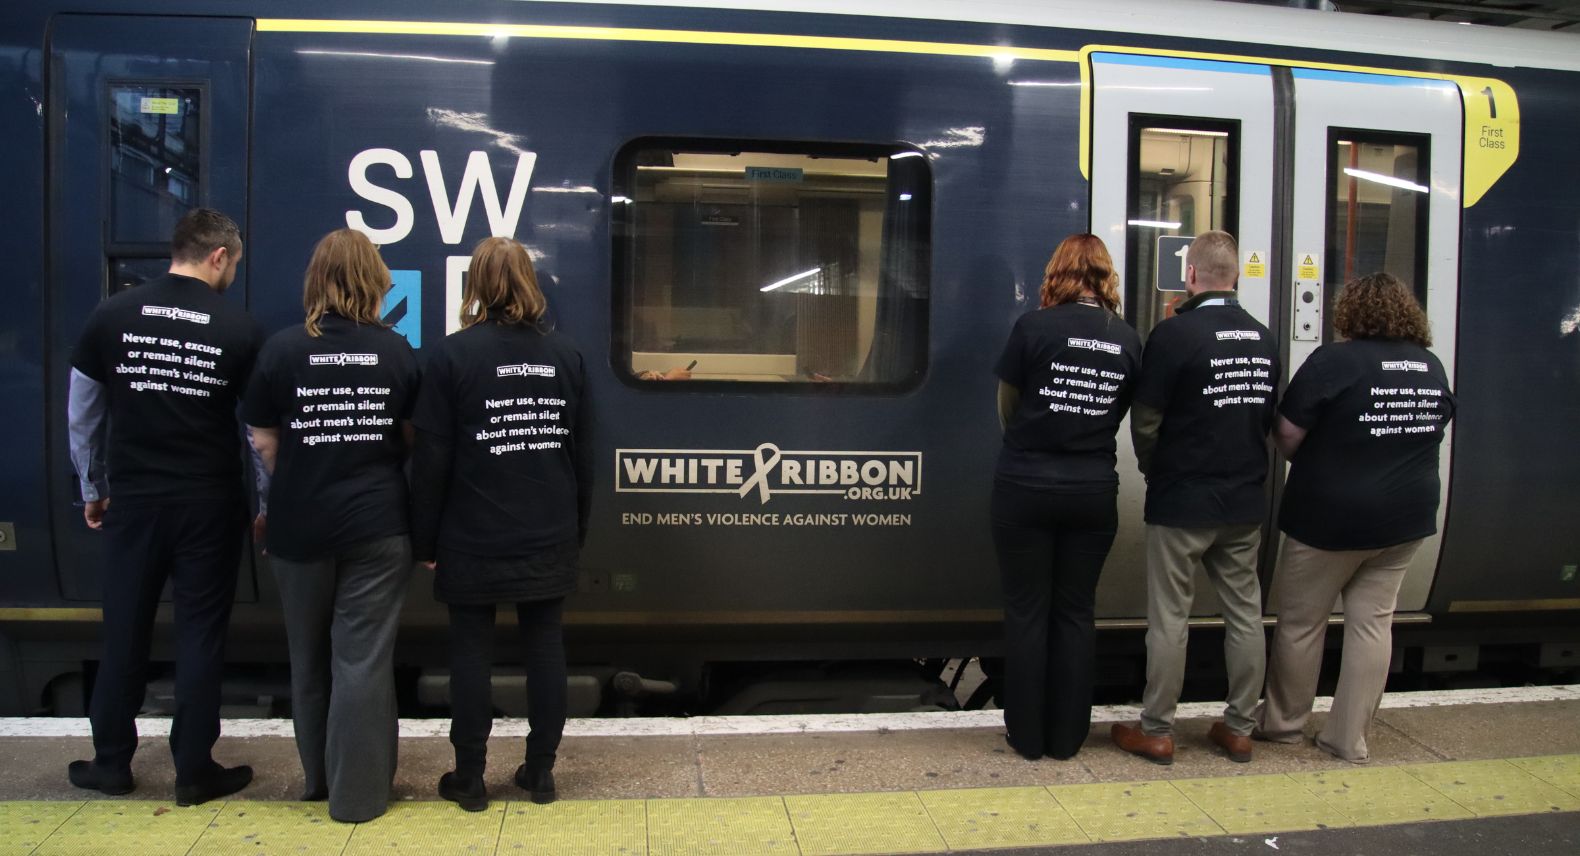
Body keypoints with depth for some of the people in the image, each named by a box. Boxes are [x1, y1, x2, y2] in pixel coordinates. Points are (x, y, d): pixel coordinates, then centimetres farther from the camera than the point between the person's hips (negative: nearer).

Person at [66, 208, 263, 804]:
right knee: (200, 636, 7)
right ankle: (194, 772, 15)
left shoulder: (111, 316, -2)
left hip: (133, 499, 2)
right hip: (209, 504, -2)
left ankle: (111, 763, 27)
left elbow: (81, 416, 5)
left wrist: (92, 488, 18)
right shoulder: (239, 327, -7)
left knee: (124, 633, 14)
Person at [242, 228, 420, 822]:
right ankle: (357, 792, 12)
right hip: (378, 525, -1)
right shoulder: (397, 350, -4)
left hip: (300, 527, 1)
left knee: (310, 657, 18)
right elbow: (415, 437, 4)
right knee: (363, 659, 5)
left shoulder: (282, 349, -6)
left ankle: (319, 776, 34)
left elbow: (264, 443, 0)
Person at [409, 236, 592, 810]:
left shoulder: (452, 355, -8)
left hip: (474, 541, -3)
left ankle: (468, 779, 17)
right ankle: (540, 772, 19)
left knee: (471, 651, 8)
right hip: (549, 539, 3)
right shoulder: (565, 355, 4)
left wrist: (424, 539, 0)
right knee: (545, 647, 10)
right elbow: (582, 453, 7)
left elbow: (432, 459, -8)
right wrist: (576, 527, 16)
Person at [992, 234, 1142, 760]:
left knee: (1027, 612, 7)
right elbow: (1122, 413, 8)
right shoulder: (1127, 338, 1)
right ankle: (1067, 736, 20)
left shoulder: (1034, 327, -9)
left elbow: (1006, 408, 1)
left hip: (1026, 487, -3)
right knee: (1076, 613, 12)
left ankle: (1028, 736, 15)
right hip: (1094, 492, 3)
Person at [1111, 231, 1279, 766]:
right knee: (1245, 613, 13)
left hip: (1182, 502, -6)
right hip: (1246, 501, 6)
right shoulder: (1263, 338, 4)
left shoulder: (1175, 334, -14)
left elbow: (1145, 422, -12)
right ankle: (1238, 728, 24)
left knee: (1169, 619, 3)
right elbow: (1270, 419, 12)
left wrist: (1154, 470, 6)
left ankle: (1156, 732, 13)